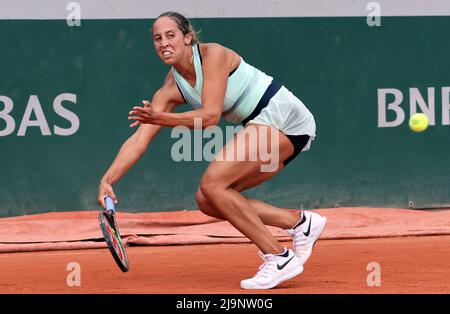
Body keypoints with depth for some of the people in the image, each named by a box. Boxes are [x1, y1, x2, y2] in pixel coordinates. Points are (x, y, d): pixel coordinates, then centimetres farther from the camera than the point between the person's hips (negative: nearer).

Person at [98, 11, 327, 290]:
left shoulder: (213, 55, -16)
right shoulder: (171, 88, 5)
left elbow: (211, 116, -24)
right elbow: (139, 139, 0)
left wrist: (162, 118, -35)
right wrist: (108, 180, -12)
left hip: (282, 115, -9)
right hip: (261, 126, 9)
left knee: (212, 184, -19)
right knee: (207, 201, 2)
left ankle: (280, 259, -15)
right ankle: (301, 222, 8)